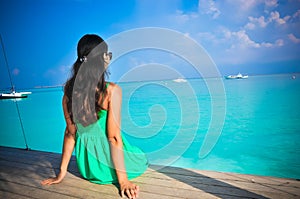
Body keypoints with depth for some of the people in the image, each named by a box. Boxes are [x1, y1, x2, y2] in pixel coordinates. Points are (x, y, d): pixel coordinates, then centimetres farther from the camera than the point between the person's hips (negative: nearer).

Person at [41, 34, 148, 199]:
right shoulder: (112, 91, -25)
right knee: (142, 160, 29)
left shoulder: (69, 89, -10)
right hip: (107, 167, -5)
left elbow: (70, 132, -4)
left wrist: (62, 173, 7)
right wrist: (123, 180, -12)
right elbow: (114, 138, -22)